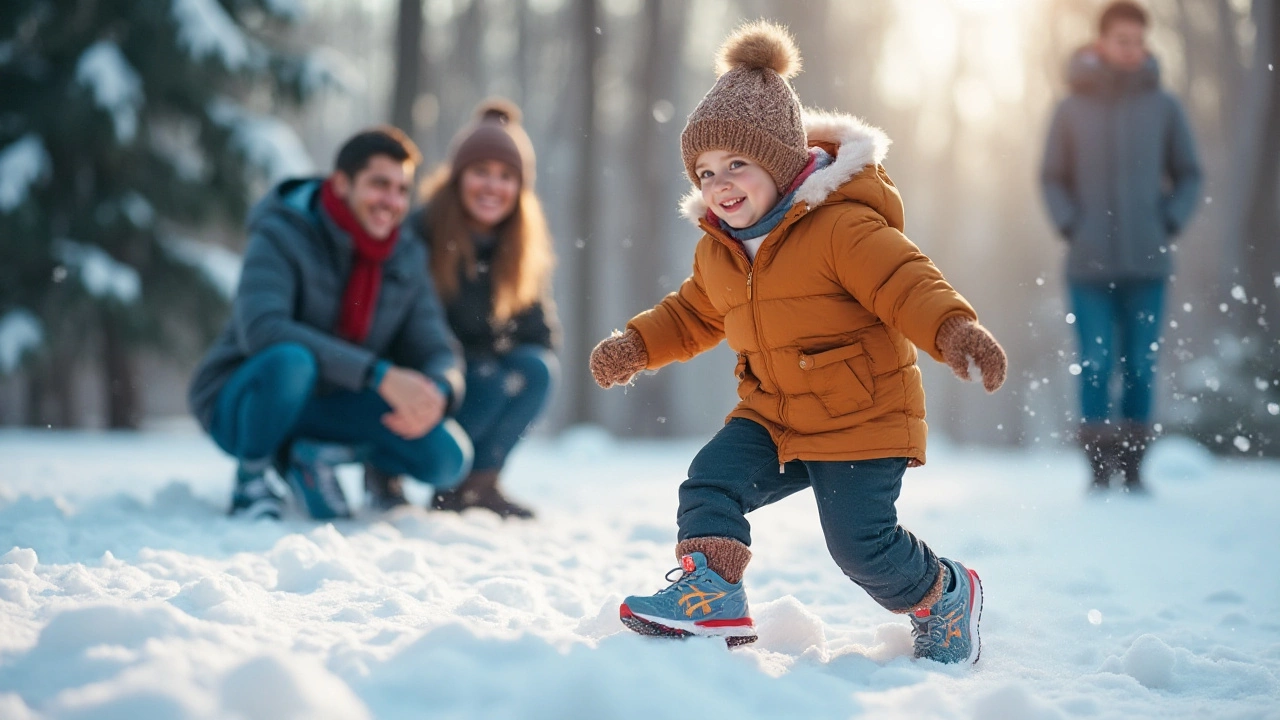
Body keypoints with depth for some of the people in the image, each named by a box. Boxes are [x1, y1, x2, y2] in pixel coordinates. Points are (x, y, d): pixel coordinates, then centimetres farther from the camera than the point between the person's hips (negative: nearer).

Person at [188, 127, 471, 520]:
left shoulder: (406, 266, 0)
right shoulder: (281, 240, -17)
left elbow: (440, 355, -2)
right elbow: (261, 330, -34)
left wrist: (437, 392, -30)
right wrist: (381, 376, -39)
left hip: (329, 409, 5)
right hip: (241, 404, -5)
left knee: (449, 457, -18)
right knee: (291, 359, -39)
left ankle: (315, 455, 3)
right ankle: (251, 481, -12)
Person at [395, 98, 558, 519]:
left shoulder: (523, 250, 0)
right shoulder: (420, 233, -16)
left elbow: (542, 334, 1)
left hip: (476, 372, 5)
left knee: (537, 368, -20)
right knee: (490, 382, -29)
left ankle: (479, 481, -16)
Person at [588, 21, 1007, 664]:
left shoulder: (843, 226, -18)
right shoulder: (717, 249, 7)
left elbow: (906, 281, -26)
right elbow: (694, 314, 23)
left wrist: (953, 329, -43)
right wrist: (637, 345, 10)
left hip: (863, 417, -7)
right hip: (773, 414, 7)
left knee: (861, 544, -9)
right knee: (709, 482, -13)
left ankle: (945, 595, 18)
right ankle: (710, 596, -9)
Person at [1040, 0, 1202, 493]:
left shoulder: (1164, 107, 2)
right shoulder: (1072, 108, 0)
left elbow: (1188, 174, 11)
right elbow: (1052, 177, 9)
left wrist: (1170, 225, -1)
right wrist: (1070, 228, -3)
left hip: (1147, 264, 1)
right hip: (1090, 265, -1)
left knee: (1142, 366, 4)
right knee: (1095, 365, -3)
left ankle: (1133, 468, 14)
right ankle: (1099, 469, 4)